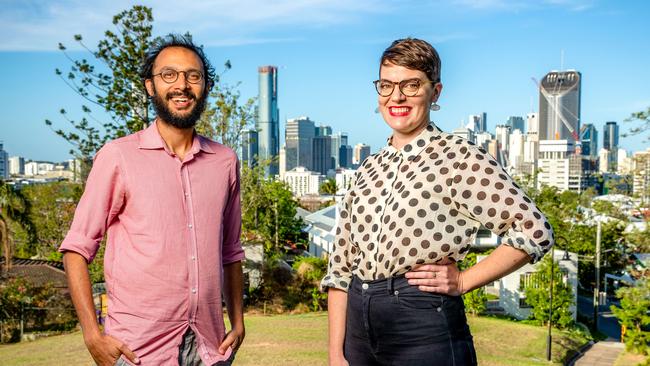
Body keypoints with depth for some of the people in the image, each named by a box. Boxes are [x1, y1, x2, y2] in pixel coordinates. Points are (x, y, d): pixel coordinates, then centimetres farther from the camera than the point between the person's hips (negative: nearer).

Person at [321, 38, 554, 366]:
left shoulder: (457, 157, -8)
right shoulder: (369, 169, 7)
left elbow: (534, 231, -11)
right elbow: (341, 267, 6)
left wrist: (462, 282, -10)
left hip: (425, 330, -5)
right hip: (359, 326, 5)